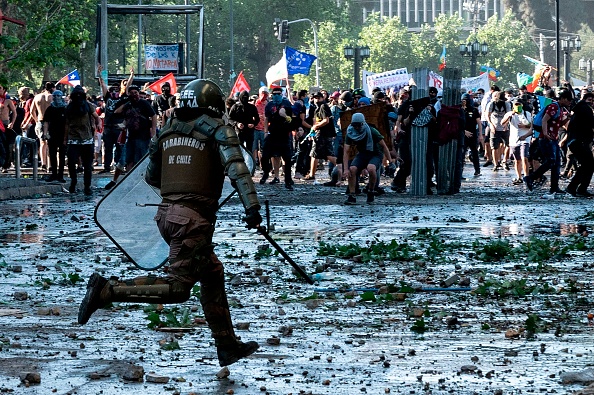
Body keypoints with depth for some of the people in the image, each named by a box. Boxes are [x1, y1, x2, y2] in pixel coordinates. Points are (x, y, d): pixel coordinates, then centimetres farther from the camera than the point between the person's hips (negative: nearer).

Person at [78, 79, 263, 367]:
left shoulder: (168, 132, 14)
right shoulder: (217, 129, -2)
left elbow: (151, 176, 23)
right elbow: (236, 168, -17)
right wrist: (251, 207, -24)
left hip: (167, 213, 8)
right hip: (194, 219, -8)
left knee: (212, 275, 19)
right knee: (177, 288, -8)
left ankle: (227, 346, 23)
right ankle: (107, 290, -19)